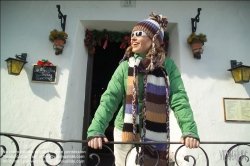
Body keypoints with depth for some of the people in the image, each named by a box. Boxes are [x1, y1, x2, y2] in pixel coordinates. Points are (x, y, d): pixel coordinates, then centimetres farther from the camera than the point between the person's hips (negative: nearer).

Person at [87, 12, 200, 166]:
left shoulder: (168, 66, -4)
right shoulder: (125, 66, -4)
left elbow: (179, 99, -10)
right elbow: (109, 98, -11)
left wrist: (190, 131, -24)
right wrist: (95, 130, -24)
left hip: (155, 136, 0)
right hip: (126, 133, 1)